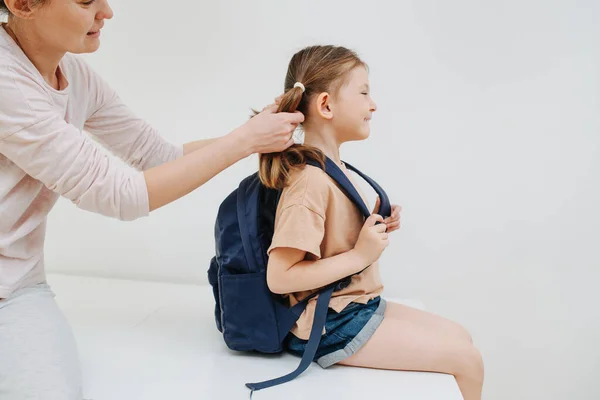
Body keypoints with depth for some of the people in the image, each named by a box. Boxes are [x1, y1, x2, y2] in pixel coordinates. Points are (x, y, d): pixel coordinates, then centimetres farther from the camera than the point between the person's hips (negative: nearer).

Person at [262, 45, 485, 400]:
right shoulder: (311, 181, -24)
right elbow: (280, 277, -28)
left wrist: (374, 229, 1)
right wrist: (360, 255, -24)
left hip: (359, 305, 10)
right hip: (333, 326, -10)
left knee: (461, 336, 15)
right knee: (467, 359, -5)